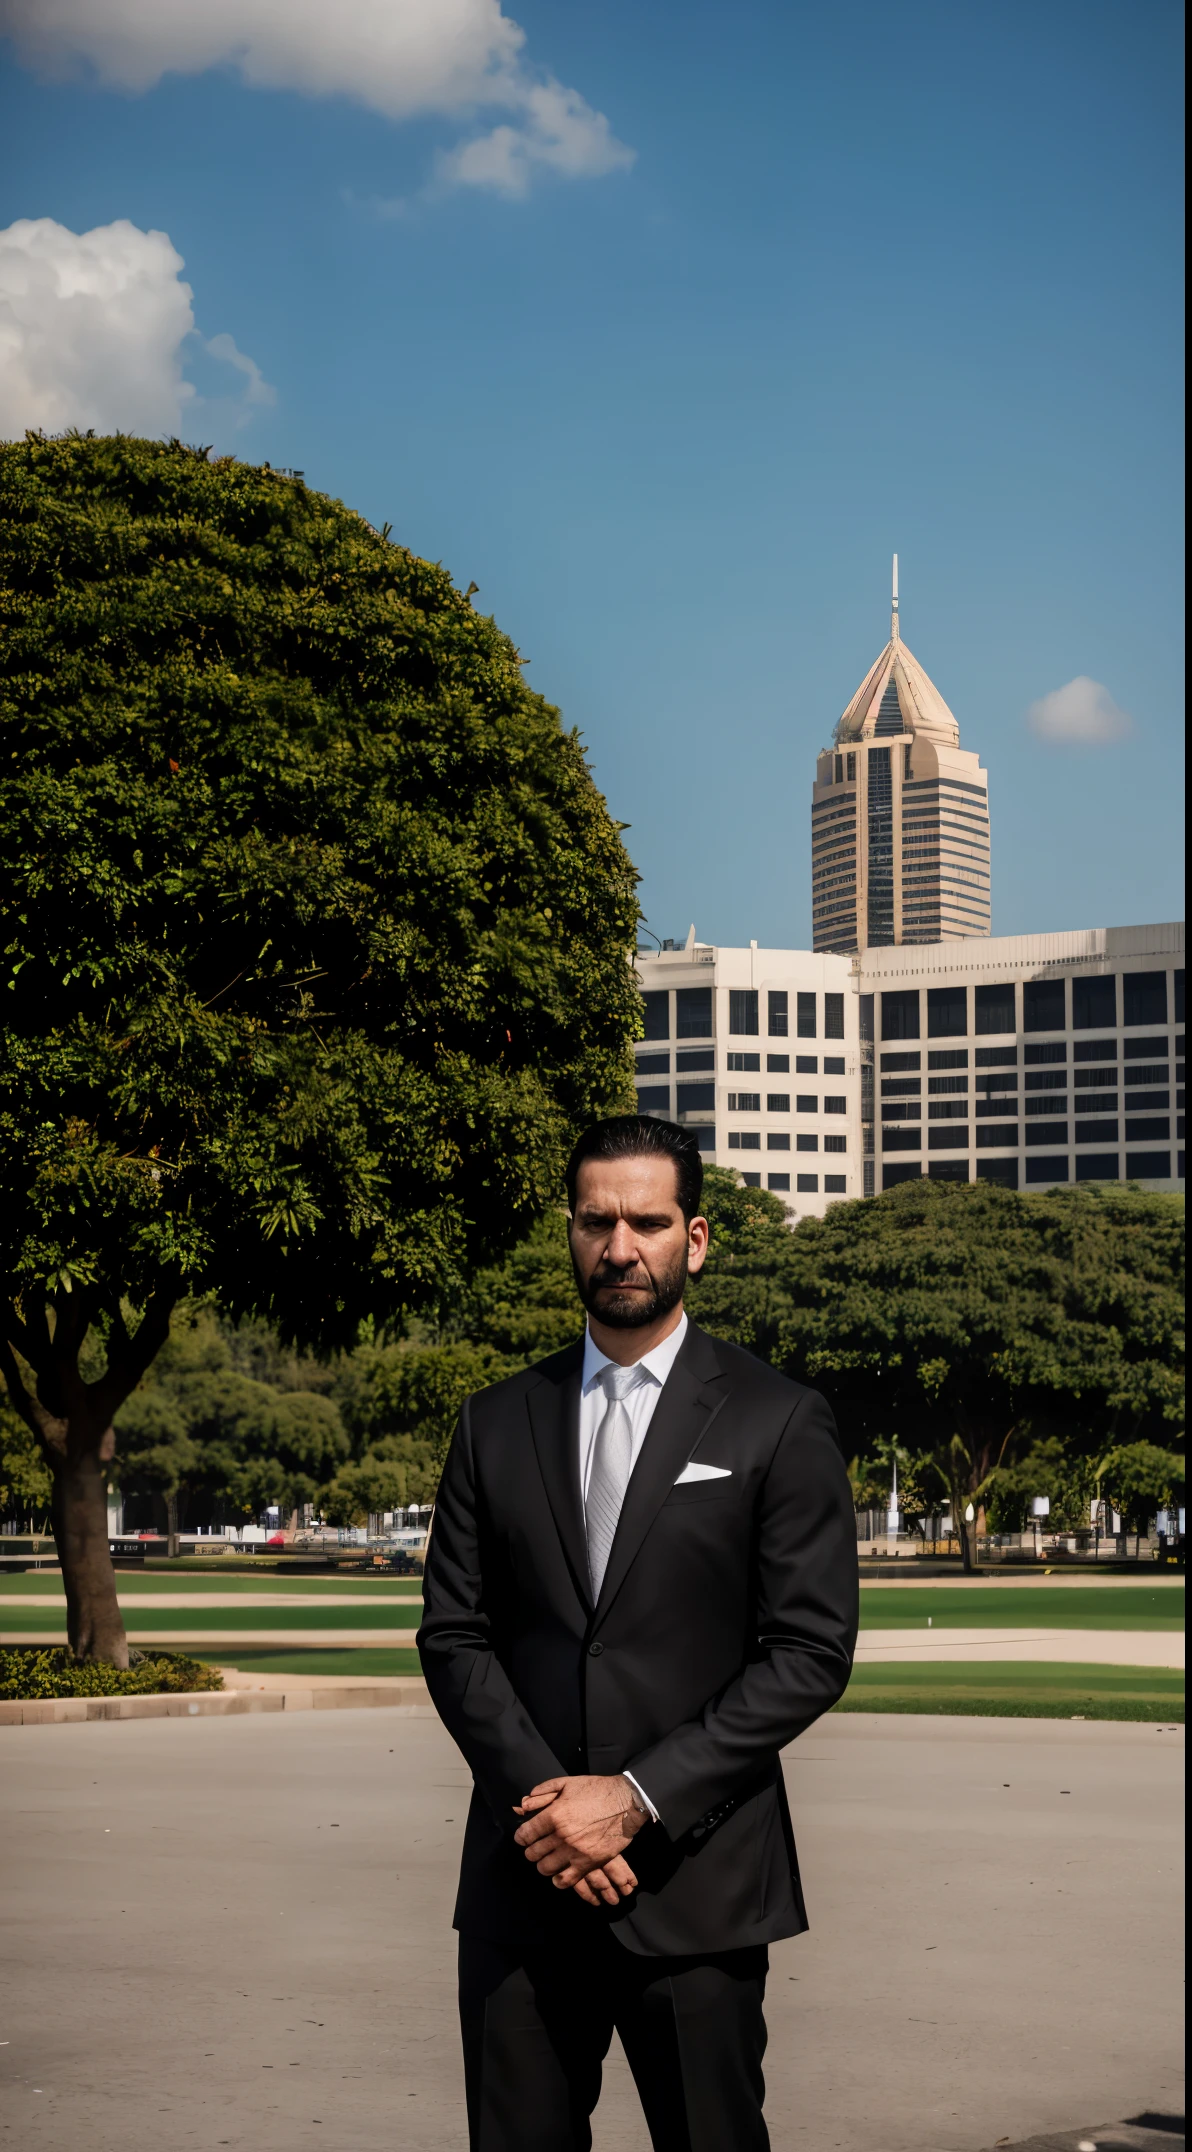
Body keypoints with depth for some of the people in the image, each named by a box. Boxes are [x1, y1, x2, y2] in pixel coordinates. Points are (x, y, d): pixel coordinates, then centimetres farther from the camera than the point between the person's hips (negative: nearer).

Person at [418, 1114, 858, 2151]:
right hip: (523, 1880, 3)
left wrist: (636, 1796, -12)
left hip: (694, 1882, -3)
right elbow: (452, 1634, 7)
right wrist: (540, 1795, -8)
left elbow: (811, 1650, -5)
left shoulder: (778, 1423, 1)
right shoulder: (497, 1422, 11)